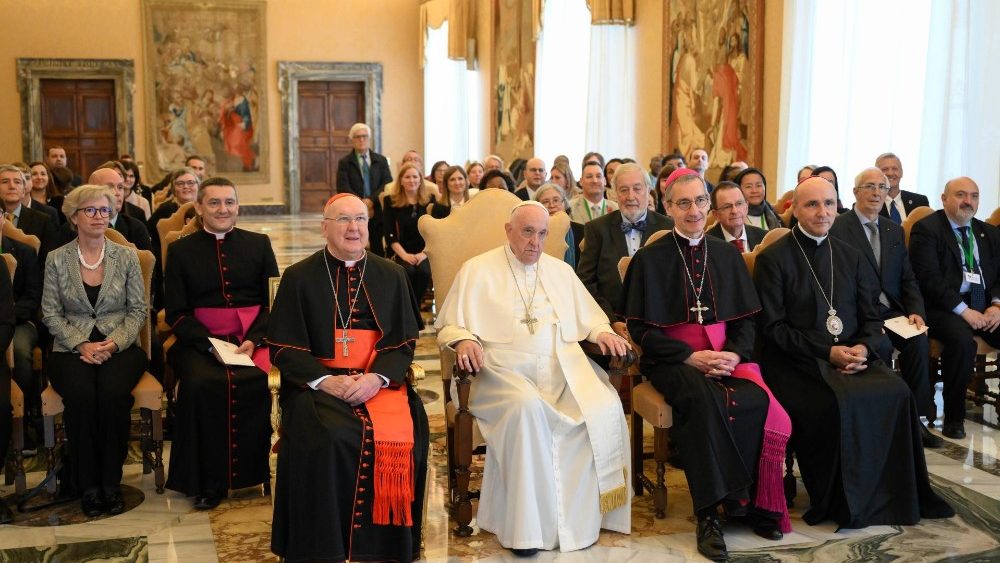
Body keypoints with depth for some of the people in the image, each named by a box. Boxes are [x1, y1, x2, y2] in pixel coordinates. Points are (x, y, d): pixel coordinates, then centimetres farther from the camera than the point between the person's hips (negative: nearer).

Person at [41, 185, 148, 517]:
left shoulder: (126, 257, 6)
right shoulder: (56, 259, 6)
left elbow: (138, 310, 4)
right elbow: (51, 314, 3)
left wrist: (114, 343, -12)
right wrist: (81, 345, -12)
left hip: (119, 347, 0)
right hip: (72, 348, 0)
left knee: (113, 392, -32)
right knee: (80, 395, -31)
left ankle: (111, 482, -17)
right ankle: (88, 485, -16)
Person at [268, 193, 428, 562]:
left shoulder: (391, 276, 12)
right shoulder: (299, 278, 6)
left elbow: (404, 341, 6)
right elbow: (283, 347, 2)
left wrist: (376, 377, -13)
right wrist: (324, 380, -15)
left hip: (380, 381, 2)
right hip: (318, 383, -1)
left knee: (400, 434, -27)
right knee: (327, 437, -32)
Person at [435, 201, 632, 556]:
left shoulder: (560, 271, 22)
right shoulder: (477, 270, 9)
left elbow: (588, 317, 26)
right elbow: (449, 326, 6)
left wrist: (602, 332, 3)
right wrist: (463, 340, -17)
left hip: (563, 367, 4)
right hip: (504, 372, -4)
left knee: (605, 407, -26)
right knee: (527, 407, -38)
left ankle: (581, 515, -12)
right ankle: (527, 523, -25)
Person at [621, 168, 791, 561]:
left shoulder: (727, 255, 14)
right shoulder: (650, 259, 2)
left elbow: (746, 319, 12)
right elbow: (640, 327, -2)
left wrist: (734, 353, -9)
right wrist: (691, 357, -14)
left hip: (726, 356, 3)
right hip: (673, 360, -3)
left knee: (757, 402, -29)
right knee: (704, 400, -36)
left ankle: (755, 502, -13)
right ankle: (709, 514, -28)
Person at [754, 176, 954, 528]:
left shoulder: (850, 256, 16)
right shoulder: (773, 259, -1)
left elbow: (871, 318, 15)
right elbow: (773, 328, -6)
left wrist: (863, 348, -8)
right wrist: (828, 351, -15)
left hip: (852, 356, 5)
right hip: (796, 361, -5)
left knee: (897, 392, -24)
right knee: (837, 401, -33)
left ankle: (892, 494, -8)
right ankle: (839, 503, -13)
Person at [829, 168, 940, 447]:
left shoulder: (895, 231, 18)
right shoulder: (837, 227, -3)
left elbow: (908, 280, 15)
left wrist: (915, 311, -4)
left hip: (891, 311, 5)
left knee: (918, 340, -23)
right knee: (881, 345, -32)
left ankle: (916, 417, -13)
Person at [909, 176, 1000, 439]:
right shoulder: (926, 228, -2)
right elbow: (929, 279, -12)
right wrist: (963, 310, -18)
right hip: (944, 307, -6)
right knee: (962, 341, -34)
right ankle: (953, 416, -18)